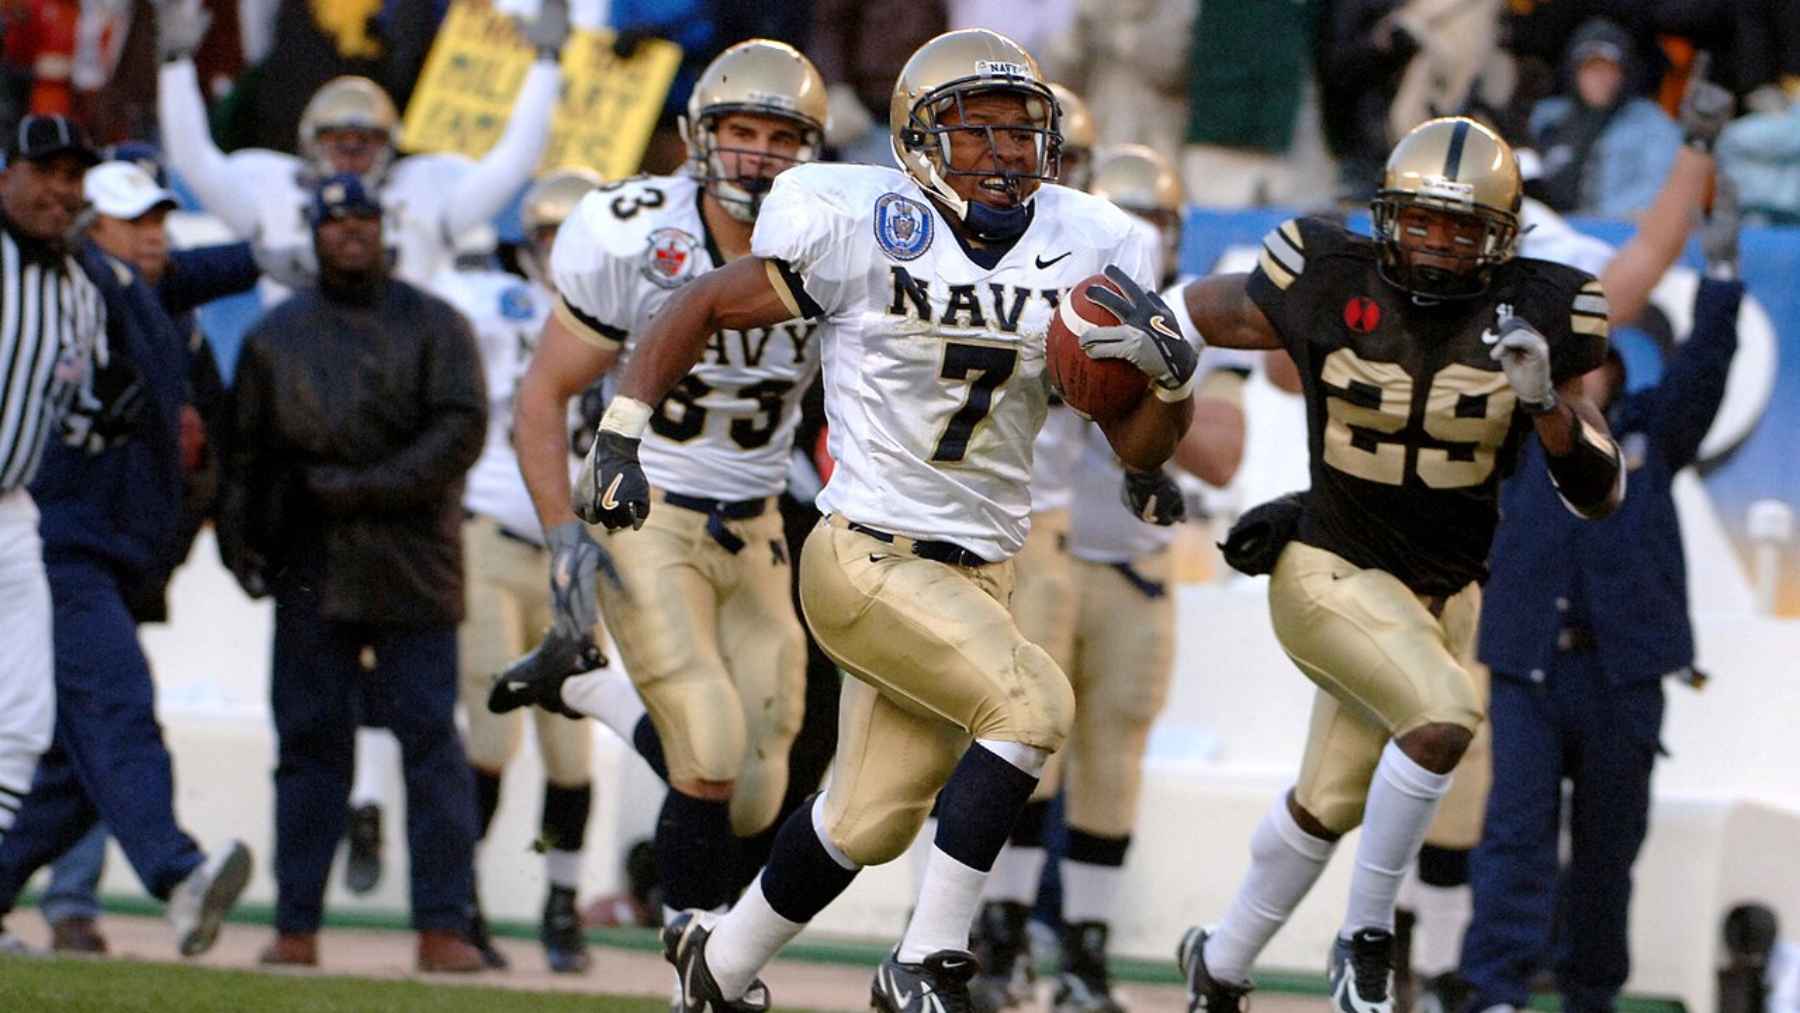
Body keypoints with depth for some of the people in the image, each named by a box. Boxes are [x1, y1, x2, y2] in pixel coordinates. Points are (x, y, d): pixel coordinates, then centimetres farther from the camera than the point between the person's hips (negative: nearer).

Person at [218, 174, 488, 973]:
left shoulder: (433, 327, 7)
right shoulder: (276, 337, 15)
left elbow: (460, 429, -5)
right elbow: (244, 449, 15)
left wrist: (363, 488, -13)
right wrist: (238, 537, 2)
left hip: (413, 568, -2)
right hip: (311, 570, 2)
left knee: (430, 740, -5)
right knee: (310, 743, 2)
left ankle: (442, 926, -6)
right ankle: (296, 926, 4)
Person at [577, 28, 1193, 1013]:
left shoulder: (1082, 250, 2)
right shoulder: (861, 229, -11)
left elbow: (1138, 446, 6)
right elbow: (702, 308, -2)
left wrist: (1173, 379, -15)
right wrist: (618, 439, -9)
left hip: (978, 573, 6)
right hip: (869, 560, -6)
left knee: (869, 822, 12)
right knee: (1032, 703, -24)